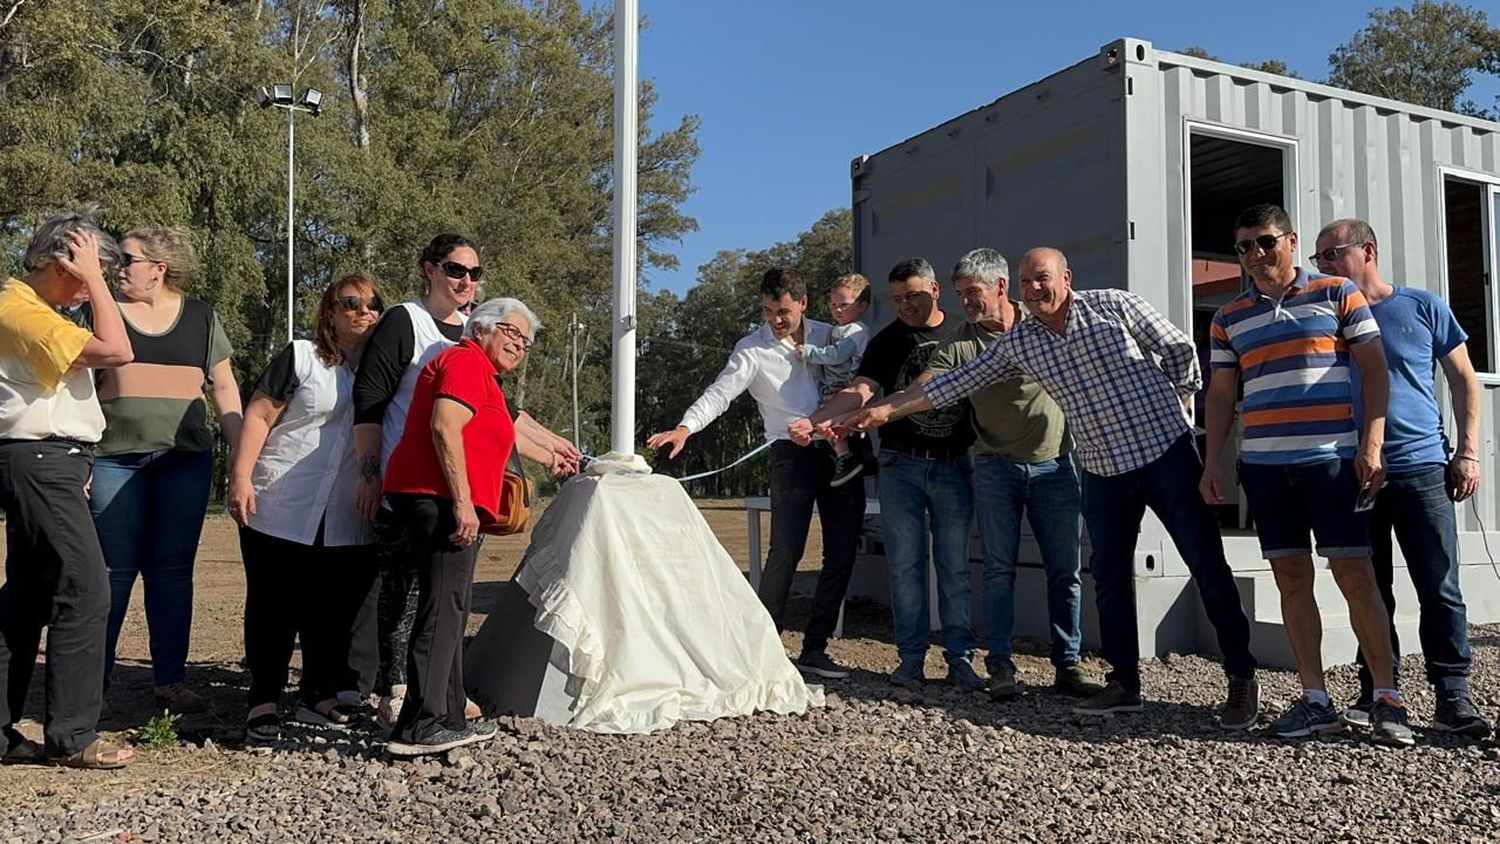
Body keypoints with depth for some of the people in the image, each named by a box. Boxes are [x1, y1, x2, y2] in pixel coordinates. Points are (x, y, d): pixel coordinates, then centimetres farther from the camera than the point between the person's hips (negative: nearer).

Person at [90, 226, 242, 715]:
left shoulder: (201, 317, 10)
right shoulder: (103, 311, 7)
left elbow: (224, 387, 12)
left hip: (186, 459, 1)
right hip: (116, 458, -1)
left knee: (173, 568, 6)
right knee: (113, 570, 0)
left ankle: (170, 679, 13)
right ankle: (92, 679, 11)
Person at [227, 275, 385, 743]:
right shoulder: (300, 357, 1)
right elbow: (259, 415, -3)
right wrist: (241, 477, -12)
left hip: (349, 524, 4)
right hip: (281, 511, -3)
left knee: (335, 611, 8)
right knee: (274, 609, 3)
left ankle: (320, 696, 23)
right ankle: (264, 703, 12)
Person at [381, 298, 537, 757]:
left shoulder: (481, 374, 27)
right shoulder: (467, 361, -5)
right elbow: (444, 427, -19)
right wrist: (462, 503, -22)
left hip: (440, 503, 11)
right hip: (440, 501, -11)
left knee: (449, 613, 14)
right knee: (442, 611, -12)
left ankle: (449, 719, 21)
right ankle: (419, 728, -11)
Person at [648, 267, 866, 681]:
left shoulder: (829, 336, 9)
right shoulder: (752, 349, -3)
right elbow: (721, 391, -16)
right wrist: (685, 428, -33)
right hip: (793, 456, -4)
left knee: (842, 553, 5)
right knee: (785, 553, -11)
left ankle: (814, 649, 14)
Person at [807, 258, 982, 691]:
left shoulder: (963, 334, 7)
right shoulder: (886, 341, 5)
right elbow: (860, 391, -9)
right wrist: (815, 419, -26)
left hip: (954, 464, 0)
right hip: (900, 464, 0)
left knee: (955, 566, 3)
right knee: (905, 565, 1)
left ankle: (960, 658, 10)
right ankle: (911, 657, 9)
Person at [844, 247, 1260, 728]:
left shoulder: (1114, 305, -6)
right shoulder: (1017, 344, 3)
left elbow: (1179, 349, 4)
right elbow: (957, 382, 4)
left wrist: (1177, 403, 6)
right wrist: (886, 410, 1)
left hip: (1166, 450, -4)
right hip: (1103, 469, 4)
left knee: (1208, 566, 0)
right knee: (1109, 577, 7)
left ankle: (1242, 679, 10)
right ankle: (1124, 683, 19)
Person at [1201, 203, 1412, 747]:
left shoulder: (1338, 294, 4)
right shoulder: (1229, 318, 13)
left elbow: (1374, 368, 2)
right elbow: (1221, 394, 15)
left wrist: (1372, 443, -8)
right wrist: (1211, 462, 8)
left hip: (1331, 459, -3)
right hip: (1263, 465, 3)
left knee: (1354, 575, -3)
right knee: (1292, 579, 5)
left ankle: (1387, 697, 9)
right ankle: (1315, 699, 12)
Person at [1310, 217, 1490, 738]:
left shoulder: (1422, 306, 5)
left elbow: (1464, 380, 8)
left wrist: (1468, 452, 0)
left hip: (1422, 468, -2)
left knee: (1440, 590, -2)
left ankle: (1453, 697, 6)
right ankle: (1376, 693, 15)